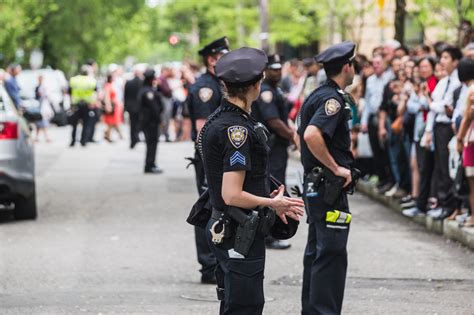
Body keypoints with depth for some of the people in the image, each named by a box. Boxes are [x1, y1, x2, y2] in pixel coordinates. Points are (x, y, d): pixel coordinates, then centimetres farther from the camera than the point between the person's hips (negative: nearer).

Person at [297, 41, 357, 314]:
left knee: (317, 251, 16)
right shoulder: (334, 99, -17)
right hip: (330, 186, -10)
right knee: (332, 254, -8)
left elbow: (302, 131, 26)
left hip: (315, 185, 10)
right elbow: (312, 135, -31)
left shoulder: (319, 95, 13)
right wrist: (336, 168, -22)